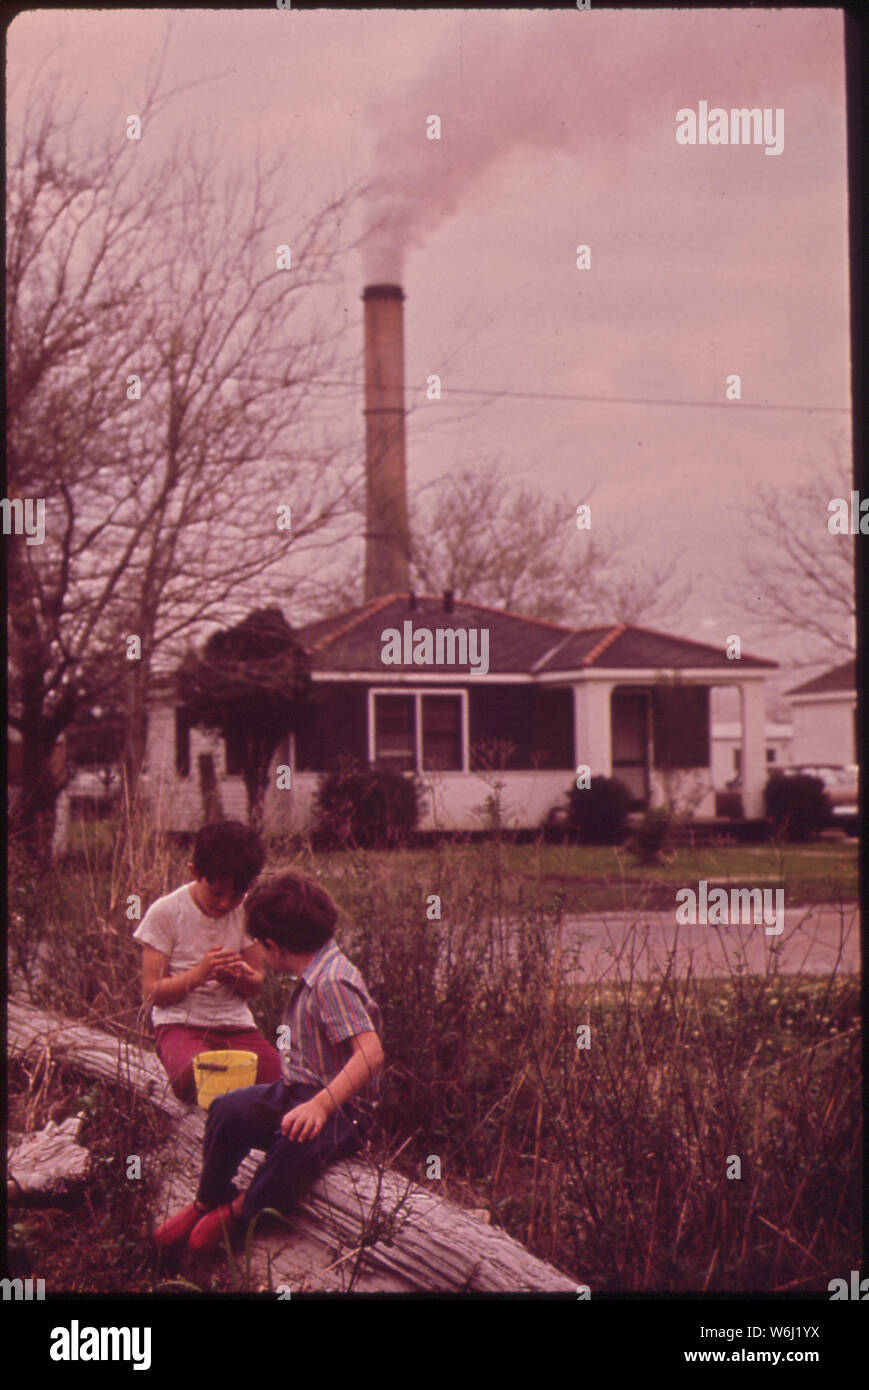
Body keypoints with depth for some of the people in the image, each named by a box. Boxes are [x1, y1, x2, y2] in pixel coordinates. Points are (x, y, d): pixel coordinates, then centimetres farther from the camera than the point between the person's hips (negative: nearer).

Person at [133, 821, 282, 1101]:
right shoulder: (165, 913, -7)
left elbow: (256, 985, 10)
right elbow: (152, 992, -7)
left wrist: (242, 976, -15)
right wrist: (199, 973, -24)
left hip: (235, 1023, 3)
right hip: (180, 1023, -3)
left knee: (275, 1075, -24)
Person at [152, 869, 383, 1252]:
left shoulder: (332, 982, -20)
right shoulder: (310, 977, 12)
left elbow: (371, 1052, -31)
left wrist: (322, 1105, -38)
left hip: (343, 1109, -9)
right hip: (298, 1091, 9)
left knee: (296, 1141, -38)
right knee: (229, 1109, -17)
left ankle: (241, 1211, -13)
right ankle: (208, 1202, 0)